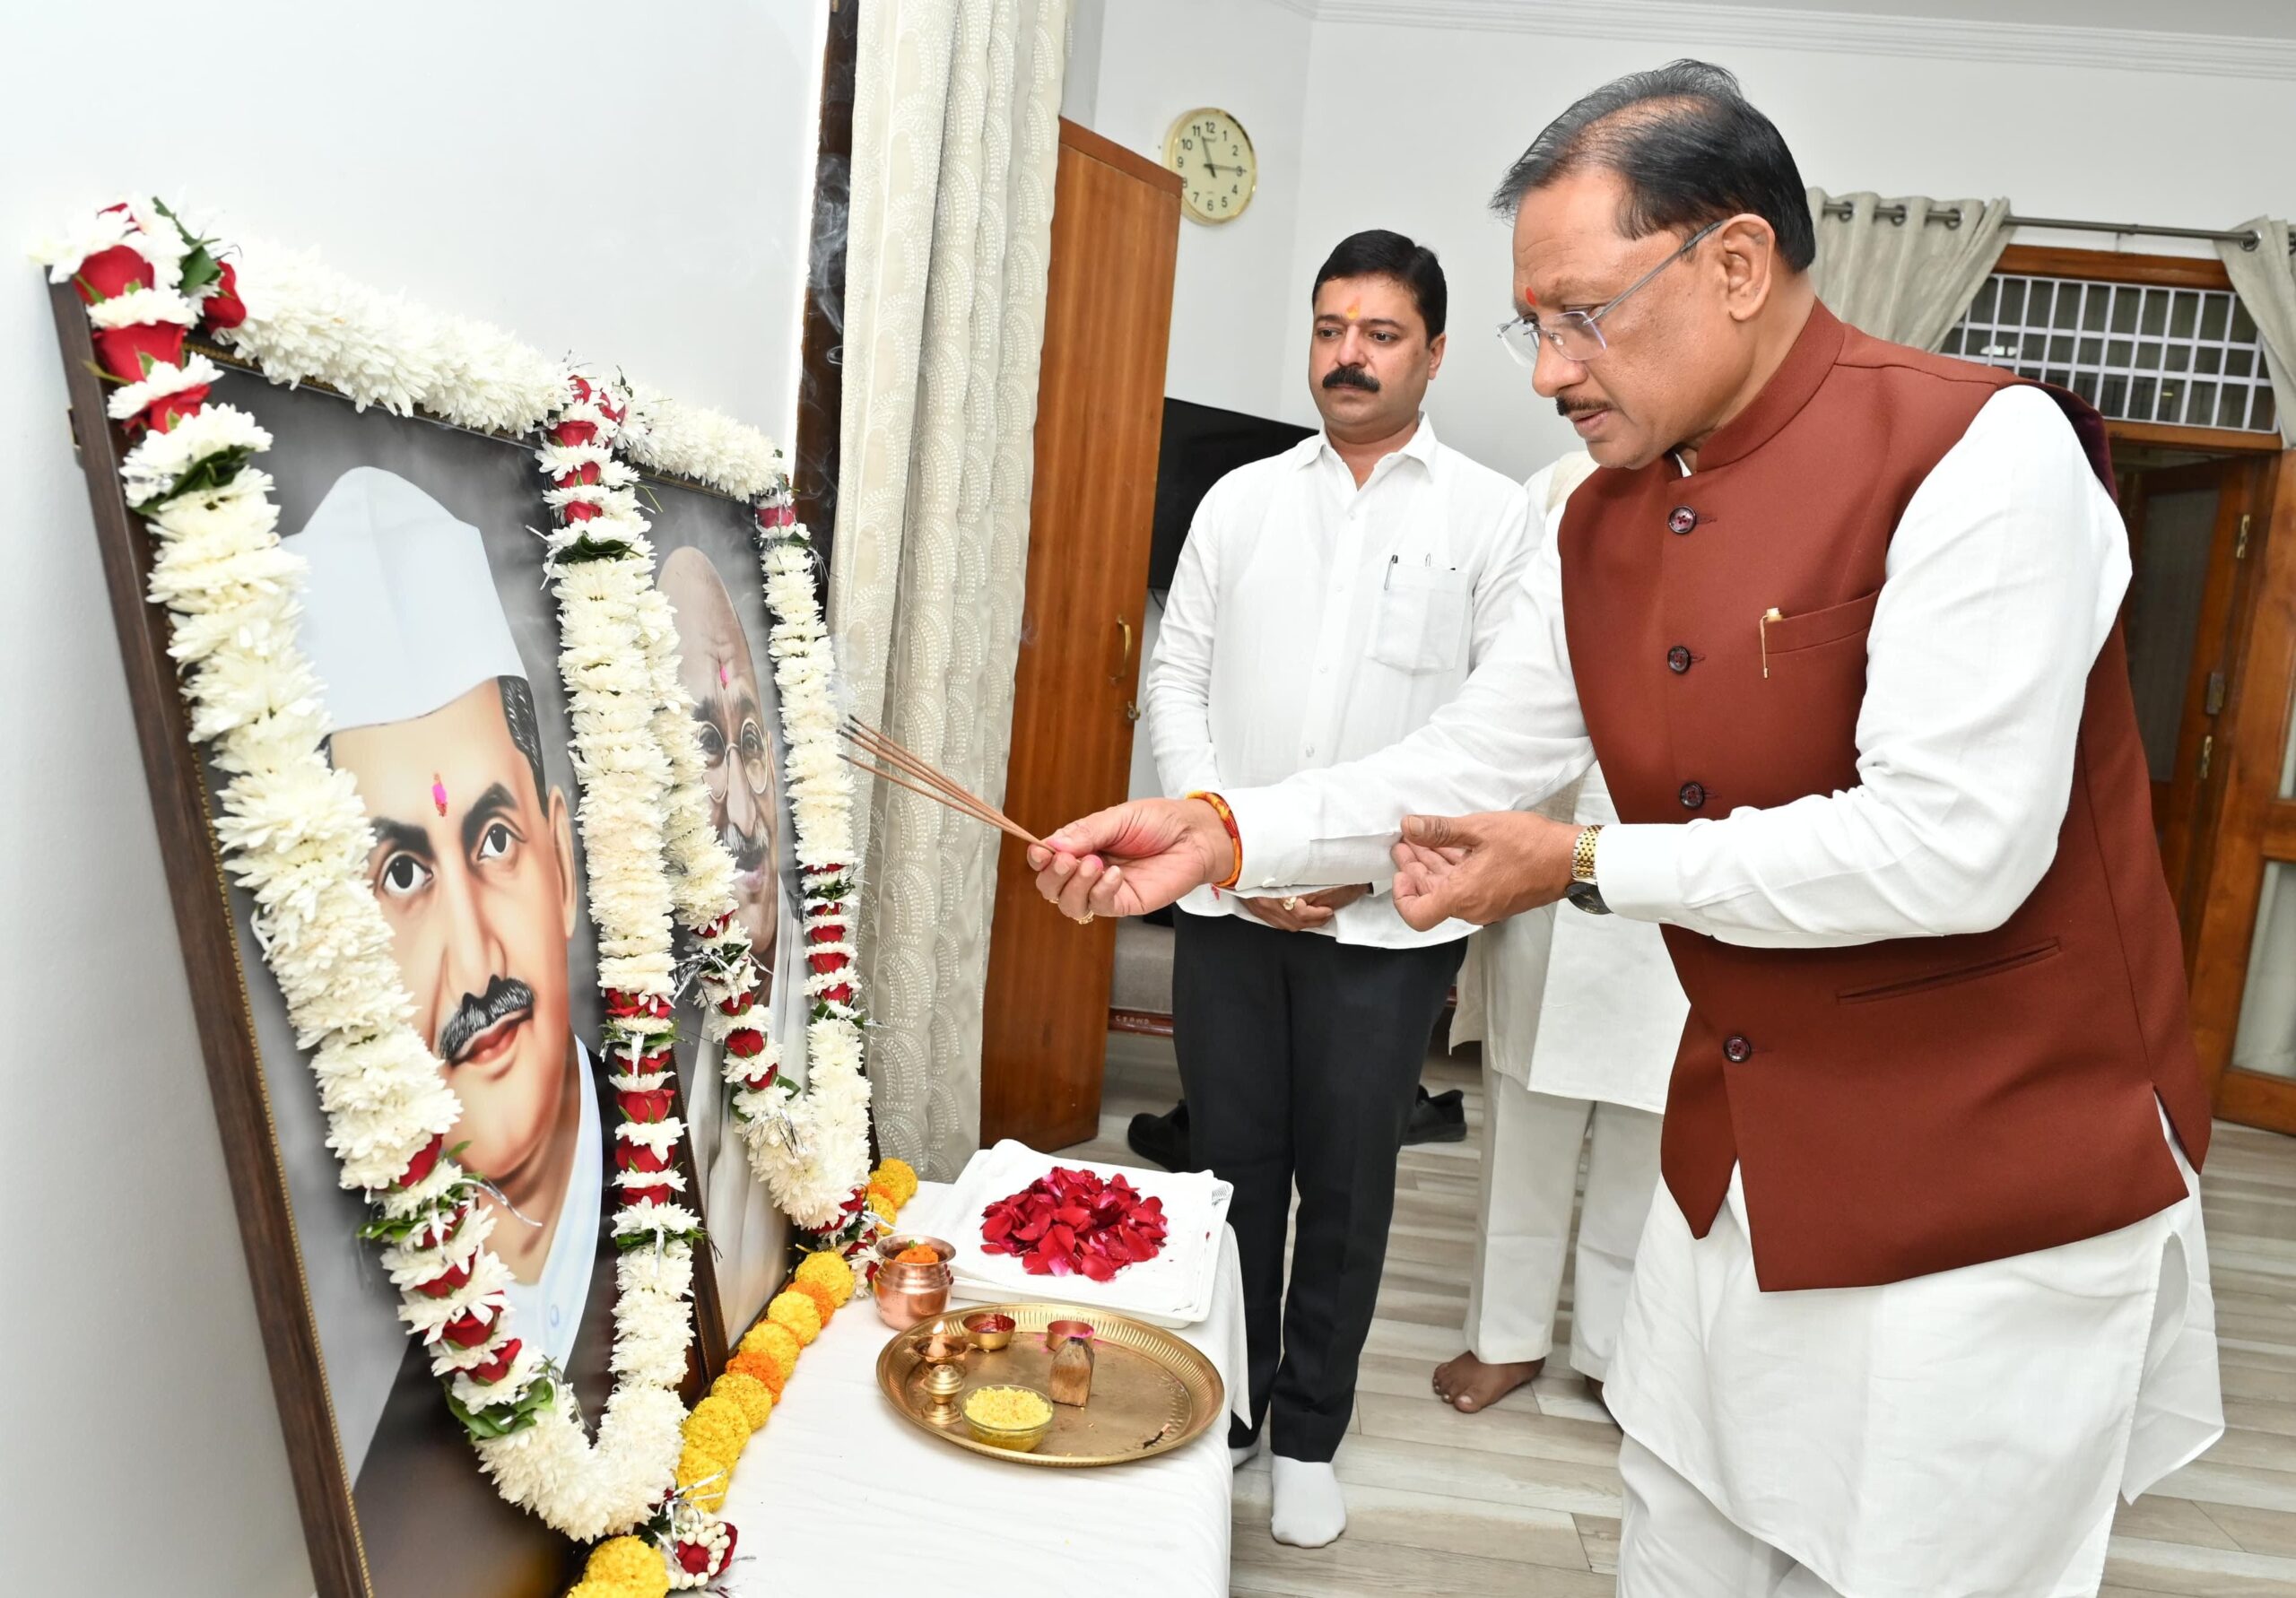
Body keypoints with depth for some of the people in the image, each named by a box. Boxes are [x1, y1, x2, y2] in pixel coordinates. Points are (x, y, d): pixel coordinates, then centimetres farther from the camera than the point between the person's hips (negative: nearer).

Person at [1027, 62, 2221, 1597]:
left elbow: (1952, 851, -27)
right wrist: (1225, 832, -5)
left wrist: (1587, 866, -19)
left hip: (1992, 1203, -6)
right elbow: (1473, 760, 7)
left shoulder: (1980, 453, -21)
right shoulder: (1603, 527, 2)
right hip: (1744, 1168, 7)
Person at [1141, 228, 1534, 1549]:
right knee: (1233, 1167, 12)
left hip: (1386, 919, -2)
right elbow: (1178, 680, 7)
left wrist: (1369, 857, -13)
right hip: (1227, 906, 3)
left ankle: (1309, 1436, 29)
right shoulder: (1240, 500, 9)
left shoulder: (1492, 515, 0)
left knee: (1347, 1188, 9)